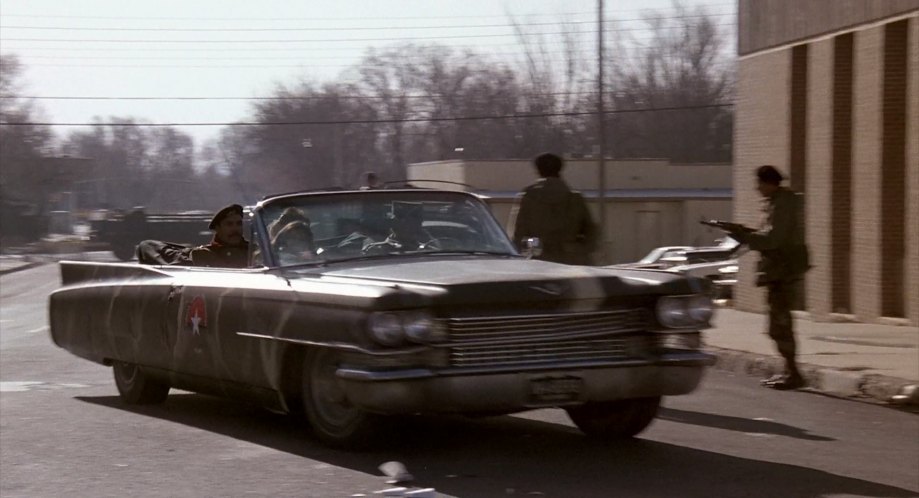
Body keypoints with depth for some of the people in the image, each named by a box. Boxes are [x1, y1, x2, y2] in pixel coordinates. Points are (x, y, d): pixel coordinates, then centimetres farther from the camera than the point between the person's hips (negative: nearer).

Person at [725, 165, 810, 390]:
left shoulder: (781, 203, -15)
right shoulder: (788, 200, 16)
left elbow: (773, 238, -21)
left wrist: (743, 236, -13)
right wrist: (746, 232, 11)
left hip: (782, 269, -11)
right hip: (784, 268, 11)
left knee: (779, 323, -8)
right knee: (781, 322, 16)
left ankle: (793, 373, -8)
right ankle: (790, 371, 21)